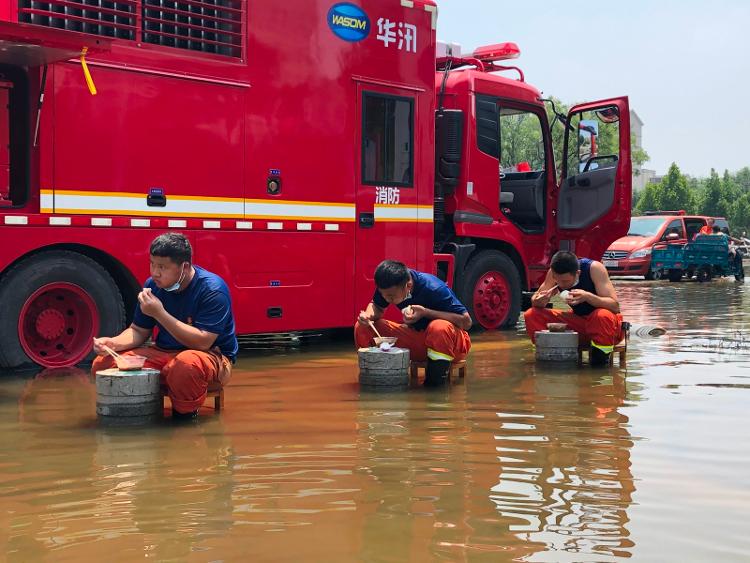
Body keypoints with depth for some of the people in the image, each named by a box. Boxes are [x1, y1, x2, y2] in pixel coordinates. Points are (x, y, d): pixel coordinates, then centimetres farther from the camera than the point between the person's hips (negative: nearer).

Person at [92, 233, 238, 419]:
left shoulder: (212, 289, -19)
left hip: (211, 355, -5)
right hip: (164, 353, 6)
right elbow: (138, 331, 10)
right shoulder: (153, 285, 1)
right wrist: (114, 343, -12)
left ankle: (186, 411, -10)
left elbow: (203, 342, -26)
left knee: (186, 364, -42)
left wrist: (160, 313, -29)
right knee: (103, 364, -12)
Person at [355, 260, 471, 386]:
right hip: (416, 336, 5)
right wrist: (368, 315, -19)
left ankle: (437, 376, -18)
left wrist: (425, 312, -33)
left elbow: (466, 322, -26)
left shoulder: (433, 289, -28)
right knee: (363, 328, -12)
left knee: (440, 328, -42)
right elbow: (377, 306, 6)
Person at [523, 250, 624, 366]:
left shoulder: (594, 268, -23)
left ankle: (601, 356, -15)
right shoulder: (554, 272, -11)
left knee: (603, 316, -40)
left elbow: (615, 306, -26)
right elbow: (534, 299, -3)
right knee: (531, 315, -13)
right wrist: (539, 301, -28)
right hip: (578, 320, 4)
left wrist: (587, 296, -43)